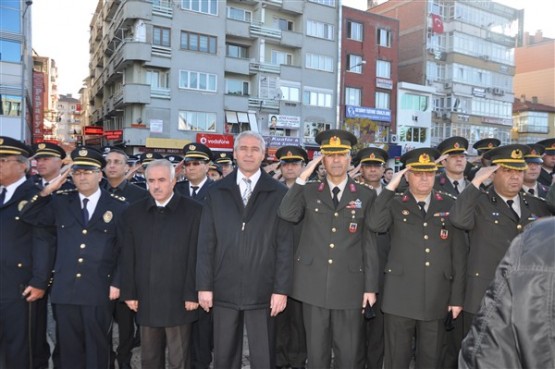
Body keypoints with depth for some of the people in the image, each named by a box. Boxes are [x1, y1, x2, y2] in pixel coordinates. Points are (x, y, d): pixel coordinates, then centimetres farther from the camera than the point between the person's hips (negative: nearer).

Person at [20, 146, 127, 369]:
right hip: (65, 290, 3)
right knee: (69, 347, 13)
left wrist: (117, 282, -7)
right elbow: (28, 218, 4)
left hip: (99, 291, -2)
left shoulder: (118, 207, -2)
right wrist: (46, 191, -7)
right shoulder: (60, 202, 7)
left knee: (97, 347, 11)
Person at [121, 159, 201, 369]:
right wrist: (129, 293, 3)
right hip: (146, 300, 3)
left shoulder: (193, 211, -4)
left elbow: (196, 256, -7)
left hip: (179, 300, -3)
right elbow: (128, 258, 6)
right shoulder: (133, 212, 7)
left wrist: (192, 294, -9)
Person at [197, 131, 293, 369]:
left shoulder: (278, 193, -1)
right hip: (224, 290, 2)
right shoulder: (217, 192, 5)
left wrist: (281, 289, -6)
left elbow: (285, 245, -3)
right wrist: (204, 285, -1)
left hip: (262, 291, -1)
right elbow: (206, 243, 3)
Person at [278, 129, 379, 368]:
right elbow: (287, 215, -12)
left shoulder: (366, 195, 3)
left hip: (350, 286, -1)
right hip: (313, 285, 1)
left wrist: (370, 286, 0)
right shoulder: (308, 191, 5)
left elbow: (370, 243, 2)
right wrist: (302, 177, -13)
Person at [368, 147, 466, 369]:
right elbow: (375, 225, -20)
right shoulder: (395, 204, 1)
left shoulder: (449, 206, 6)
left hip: (437, 298, 2)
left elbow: (458, 254, 6)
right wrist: (389, 188, -15)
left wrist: (457, 297, 4)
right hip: (400, 297, -1)